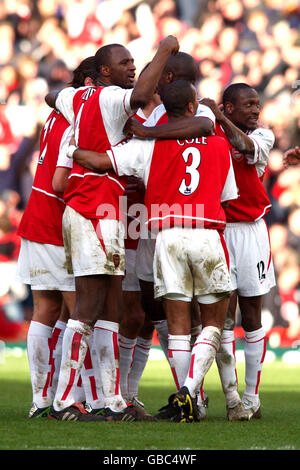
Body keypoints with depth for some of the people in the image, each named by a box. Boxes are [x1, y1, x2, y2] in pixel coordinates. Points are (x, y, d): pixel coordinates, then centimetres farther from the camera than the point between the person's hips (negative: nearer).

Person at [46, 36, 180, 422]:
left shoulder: (75, 99, 16)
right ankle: (62, 401, -9)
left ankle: (114, 401, 11)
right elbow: (140, 96, -32)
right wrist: (163, 52, -20)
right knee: (89, 309, -9)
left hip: (78, 211, 10)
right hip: (98, 213, -10)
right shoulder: (110, 98, -10)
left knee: (110, 308, 10)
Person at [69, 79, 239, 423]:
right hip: (209, 235, 1)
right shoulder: (220, 146, 13)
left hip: (168, 236, 0)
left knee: (178, 325, 6)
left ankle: (187, 399, 1)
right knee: (213, 323, 8)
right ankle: (189, 389, -12)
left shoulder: (151, 143, 4)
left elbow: (101, 162, -4)